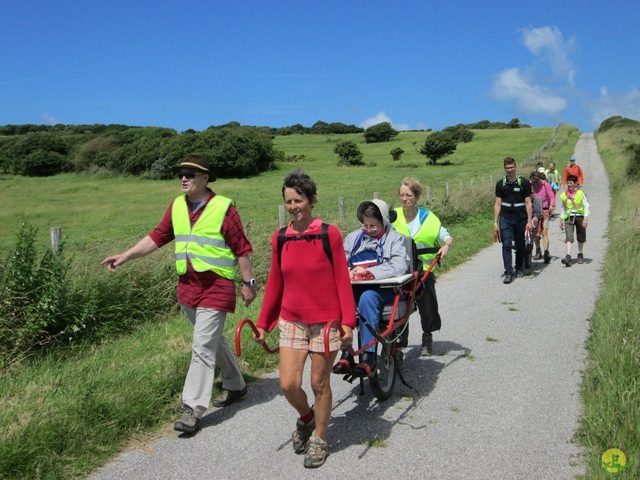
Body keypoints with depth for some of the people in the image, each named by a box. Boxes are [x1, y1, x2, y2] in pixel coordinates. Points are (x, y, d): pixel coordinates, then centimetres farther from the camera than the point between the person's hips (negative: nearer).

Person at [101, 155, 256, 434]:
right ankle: (235, 384, 39)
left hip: (216, 288, -7)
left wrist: (248, 283, -4)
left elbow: (242, 248, -7)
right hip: (187, 286, 7)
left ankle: (193, 409, 0)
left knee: (202, 348, -8)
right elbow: (157, 237, 11)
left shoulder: (223, 207, -11)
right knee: (213, 340, 20)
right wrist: (125, 256, 3)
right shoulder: (177, 206, 7)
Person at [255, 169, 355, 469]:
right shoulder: (280, 239, 1)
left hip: (325, 321, -3)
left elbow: (342, 280, -7)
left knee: (319, 383, 7)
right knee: (288, 384, -1)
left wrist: (347, 321, -11)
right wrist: (263, 322, 11)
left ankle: (319, 440, 29)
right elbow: (274, 283, 9)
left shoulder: (329, 234, -10)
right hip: (292, 321, 3)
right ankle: (306, 418, 32)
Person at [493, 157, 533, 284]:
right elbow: (497, 204, 5)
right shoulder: (500, 184, 4)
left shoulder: (524, 183, -1)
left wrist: (529, 221, -7)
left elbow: (528, 203, -1)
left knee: (520, 245, 11)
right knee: (506, 245, -9)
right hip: (505, 218, 0)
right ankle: (508, 272, -10)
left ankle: (519, 269, 29)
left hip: (520, 218, 0)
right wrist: (495, 222, 1)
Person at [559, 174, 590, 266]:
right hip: (569, 217, 1)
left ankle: (580, 255, 32)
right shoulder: (564, 195, 6)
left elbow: (586, 206, -4)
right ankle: (568, 256, -25)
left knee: (581, 238, 12)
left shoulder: (581, 194, -3)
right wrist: (561, 220, 14)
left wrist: (585, 219, -15)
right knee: (569, 237, -15)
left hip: (579, 216, -1)